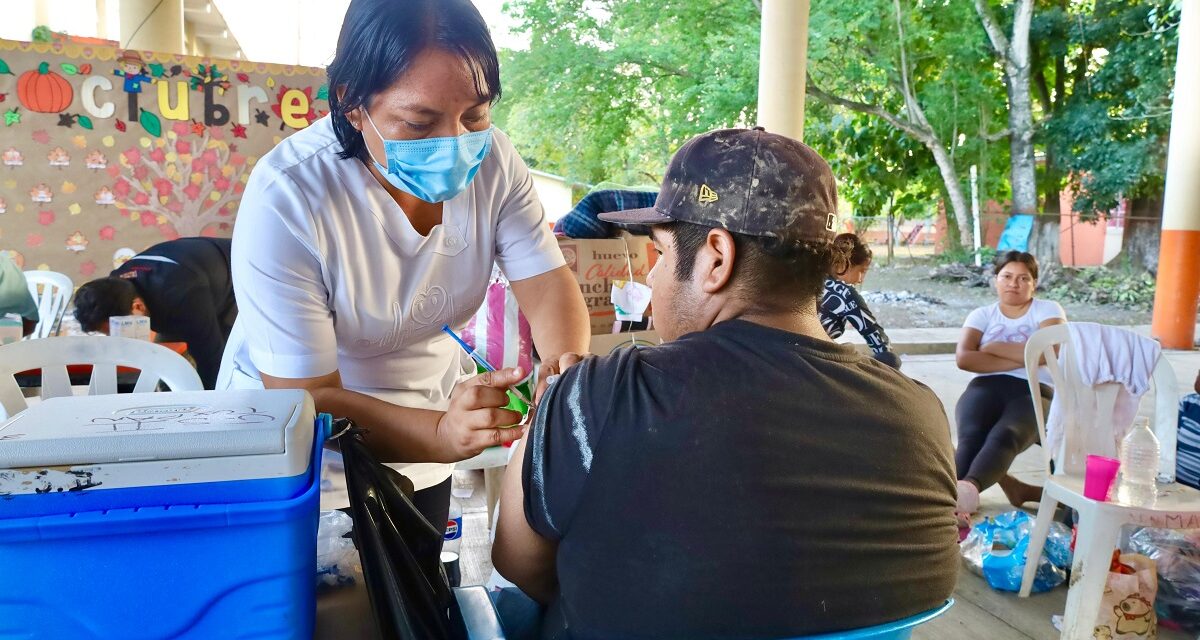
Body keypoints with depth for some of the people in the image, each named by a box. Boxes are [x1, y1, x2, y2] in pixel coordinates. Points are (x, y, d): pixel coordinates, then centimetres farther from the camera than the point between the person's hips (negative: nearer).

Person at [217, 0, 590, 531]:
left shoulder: (491, 159, -16)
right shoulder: (284, 199, -30)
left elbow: (547, 285, -15)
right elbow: (305, 400, -31)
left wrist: (568, 362, -38)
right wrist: (443, 433, -48)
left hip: (421, 446, 5)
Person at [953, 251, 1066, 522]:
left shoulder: (1048, 310, 18)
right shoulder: (982, 315, 20)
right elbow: (963, 358, 0)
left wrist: (993, 348, 3)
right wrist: (1022, 358, -3)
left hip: (1034, 391, -2)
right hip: (986, 387, 2)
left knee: (1004, 436, -37)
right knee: (970, 436, -34)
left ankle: (969, 488, -66)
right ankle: (953, 500, -57)